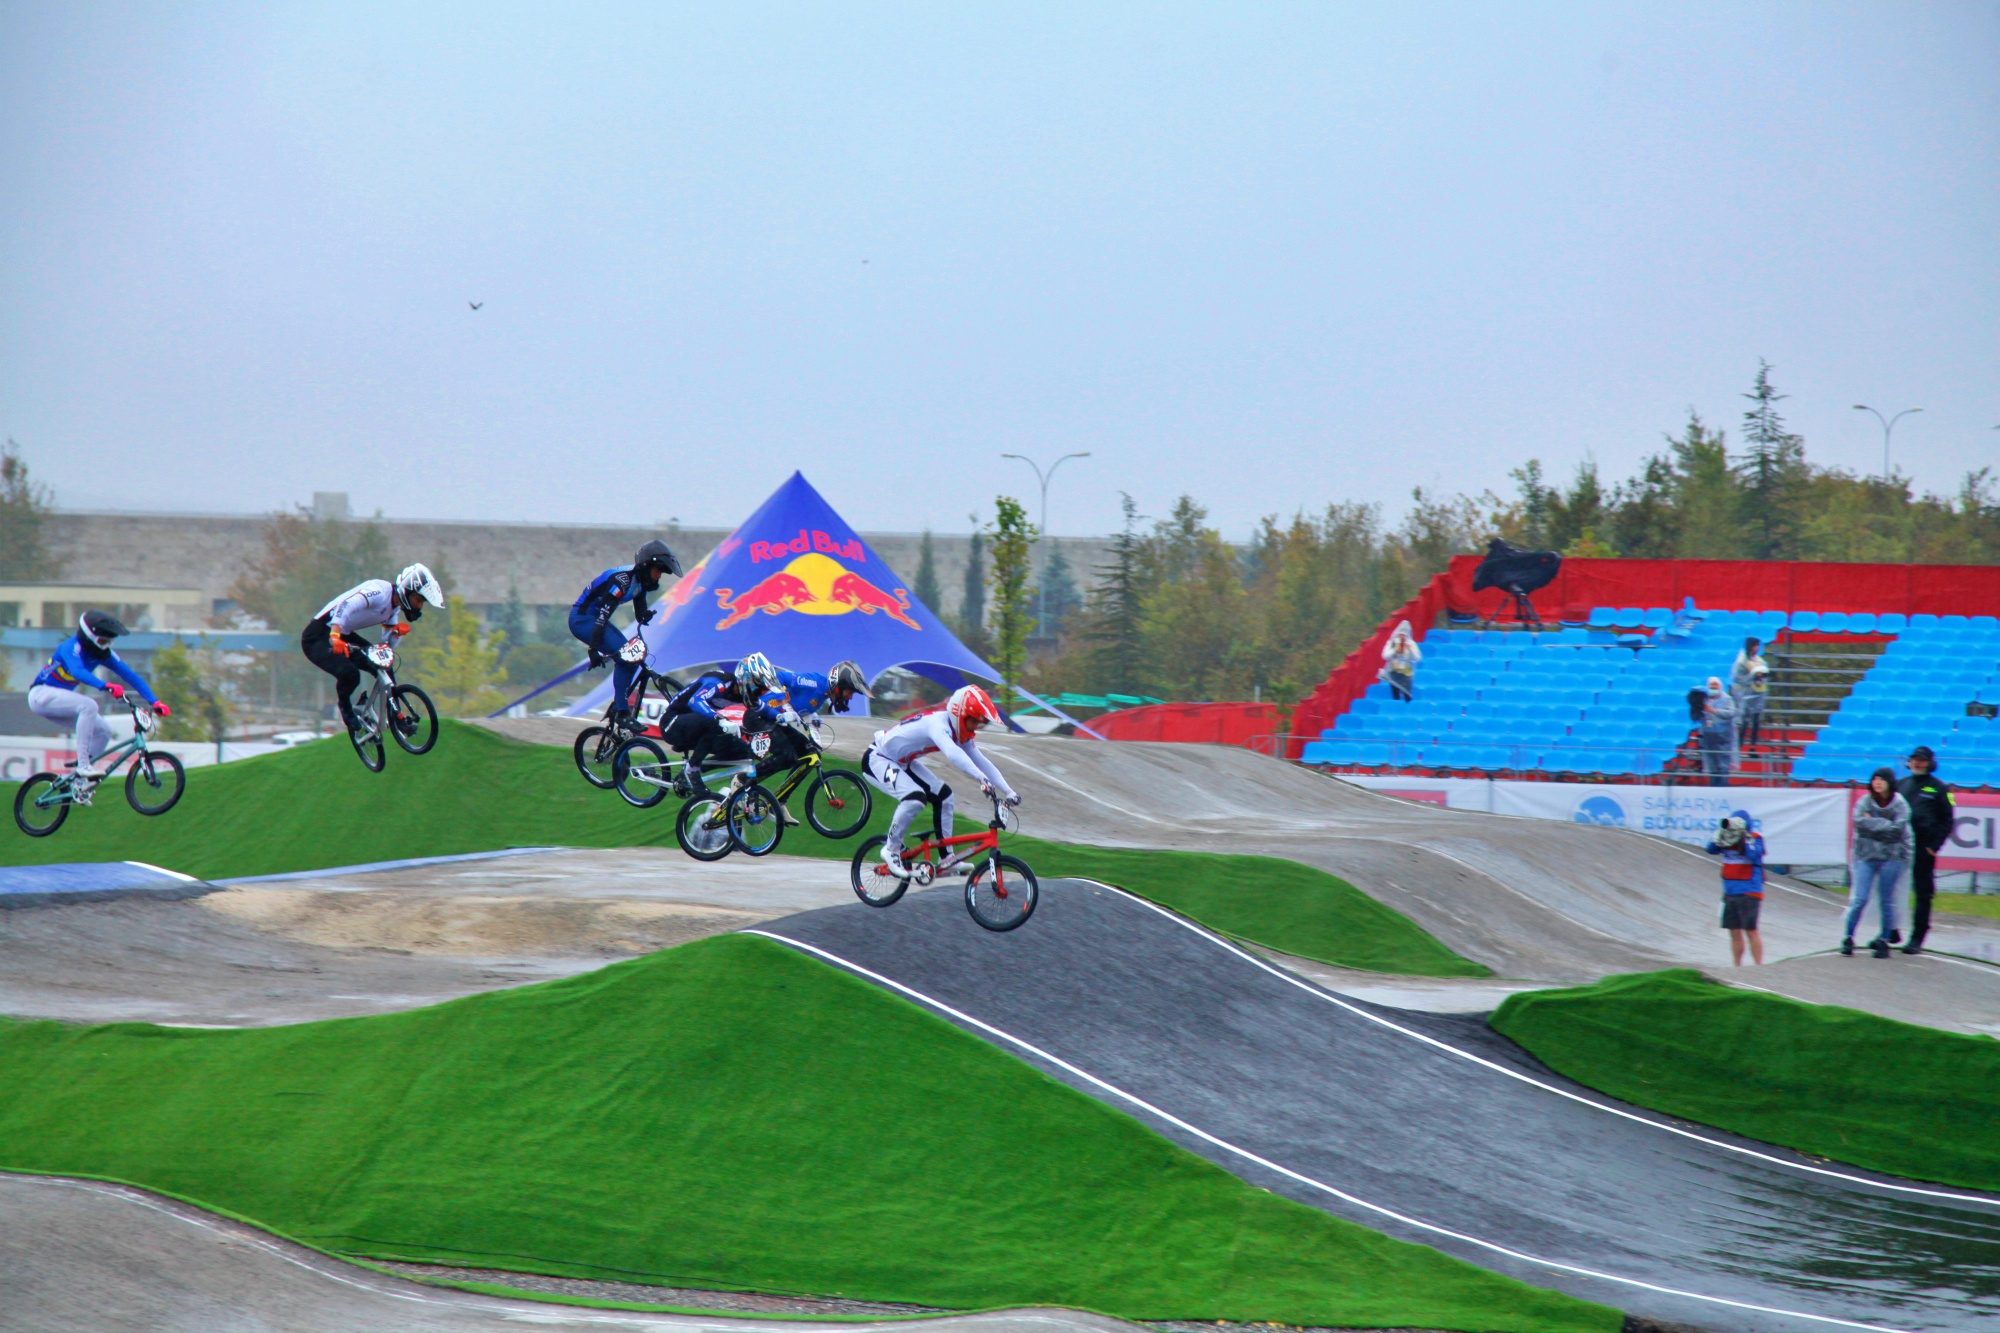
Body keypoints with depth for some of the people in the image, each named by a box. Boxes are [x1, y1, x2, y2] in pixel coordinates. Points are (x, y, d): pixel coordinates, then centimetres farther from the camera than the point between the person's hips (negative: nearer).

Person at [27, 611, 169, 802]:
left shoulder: (102, 654, -1)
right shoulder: (72, 647, -22)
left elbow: (131, 676, -6)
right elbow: (78, 671, -42)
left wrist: (154, 702, -16)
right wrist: (107, 686, -56)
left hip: (58, 700, 8)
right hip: (42, 695, -8)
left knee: (102, 732, -3)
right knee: (88, 706, -30)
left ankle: (79, 786, 5)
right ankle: (83, 765, -30)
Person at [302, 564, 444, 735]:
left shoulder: (394, 607, 7)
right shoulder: (379, 592, -24)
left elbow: (388, 643, 12)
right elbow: (345, 606, -39)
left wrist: (398, 631, -10)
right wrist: (335, 637, -52)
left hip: (344, 636, 10)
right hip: (318, 636, -10)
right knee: (350, 674, -28)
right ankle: (344, 704, 3)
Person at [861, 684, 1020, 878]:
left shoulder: (961, 734, -3)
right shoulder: (938, 724, -33)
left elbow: (981, 762, -1)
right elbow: (953, 753, -51)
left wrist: (1008, 792, -10)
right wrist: (982, 779, -61)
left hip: (903, 763, 10)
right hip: (877, 760, -10)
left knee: (943, 795, 0)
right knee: (915, 798, -29)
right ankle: (891, 850, -11)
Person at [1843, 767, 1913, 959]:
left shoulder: (1900, 805, -2)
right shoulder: (1864, 803, 1)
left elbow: (1898, 829, -14)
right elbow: (1860, 823, -14)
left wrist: (1873, 823, -11)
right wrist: (1885, 825, -14)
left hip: (1891, 857, -1)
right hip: (1866, 856, 1)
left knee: (1886, 900, 3)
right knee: (1859, 899, -6)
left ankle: (1884, 939, 13)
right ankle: (1848, 938, 6)